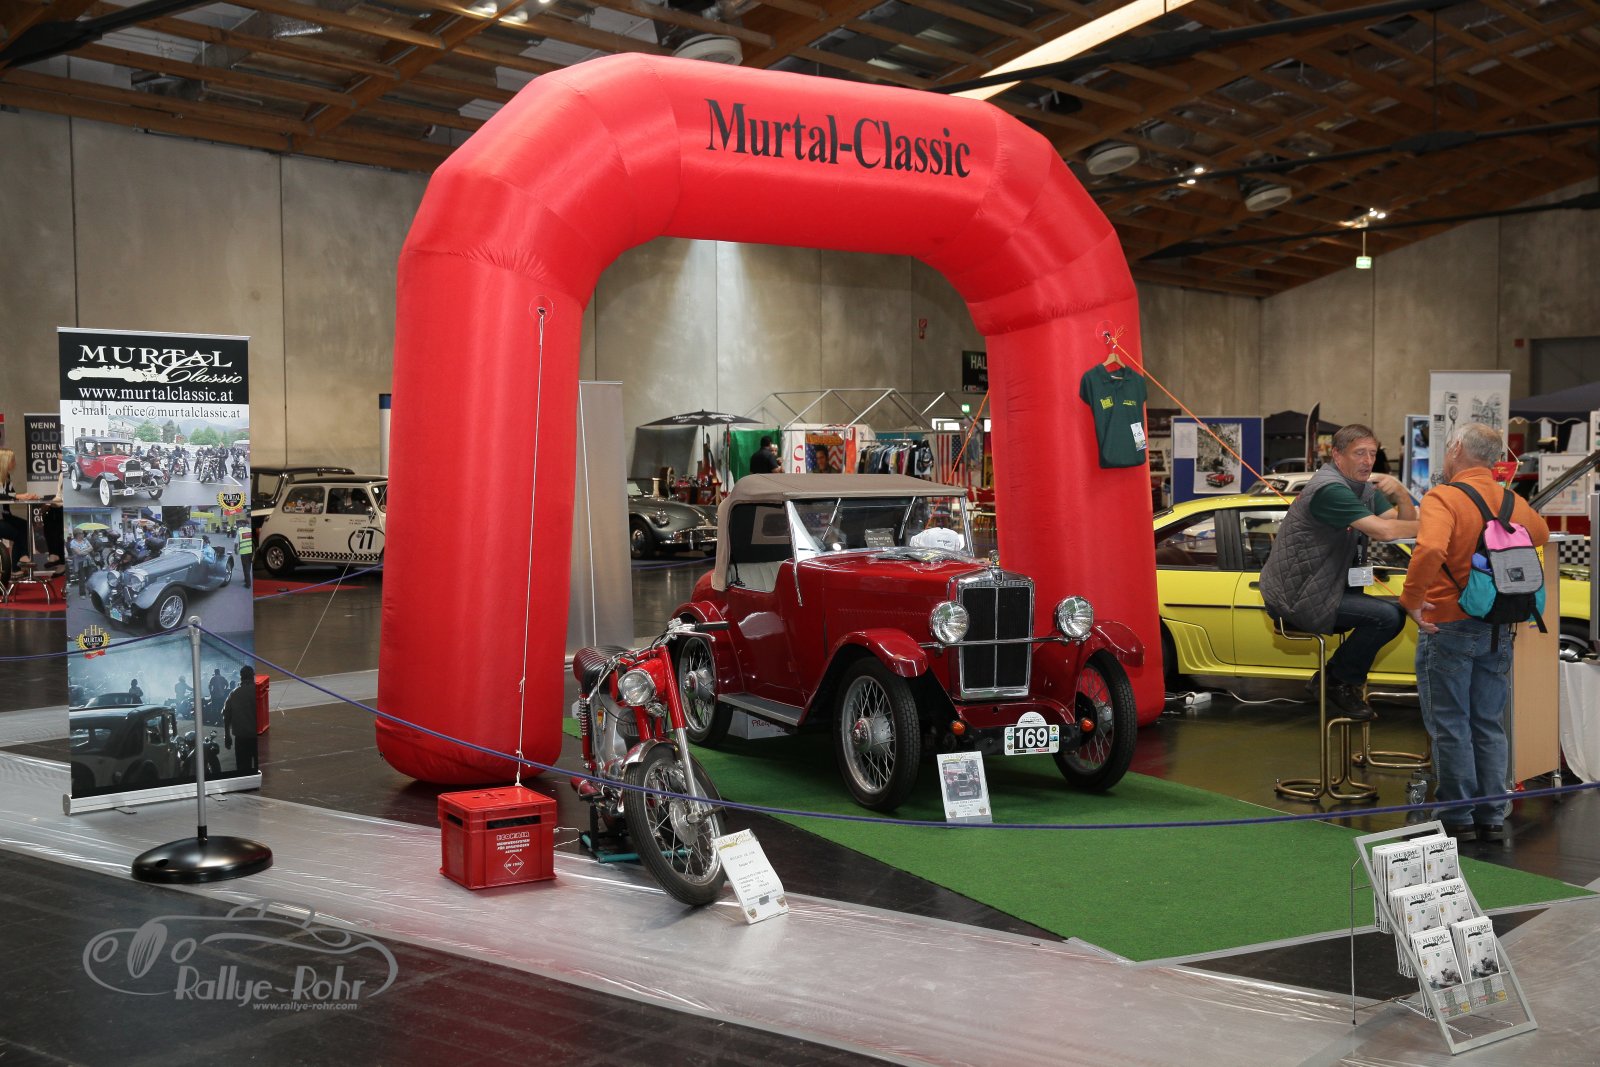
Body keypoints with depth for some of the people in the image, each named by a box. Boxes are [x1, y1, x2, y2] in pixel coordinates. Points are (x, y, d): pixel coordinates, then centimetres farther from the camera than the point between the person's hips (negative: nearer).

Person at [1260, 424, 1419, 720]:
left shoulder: (1364, 487, 12)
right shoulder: (1330, 488, -20)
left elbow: (1405, 523, 6)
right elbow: (1384, 531, -28)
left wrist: (1401, 493, -12)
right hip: (1294, 598, -10)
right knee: (1388, 616, -19)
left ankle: (1332, 677, 15)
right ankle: (1341, 683, 2)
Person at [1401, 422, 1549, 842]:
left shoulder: (1444, 498, -16)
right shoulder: (1513, 502, 4)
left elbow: (1430, 549, -34)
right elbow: (1542, 535, 26)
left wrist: (1412, 599, -23)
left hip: (1448, 627, -6)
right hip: (1497, 629, 6)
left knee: (1450, 727, 4)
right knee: (1489, 726, 13)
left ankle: (1458, 818, 9)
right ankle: (1492, 817, 18)